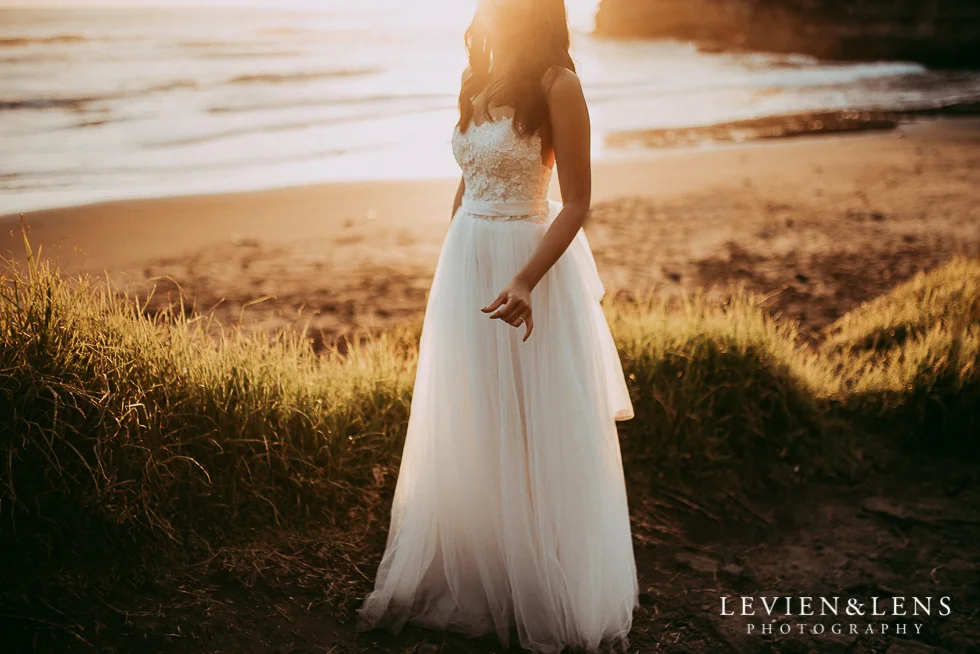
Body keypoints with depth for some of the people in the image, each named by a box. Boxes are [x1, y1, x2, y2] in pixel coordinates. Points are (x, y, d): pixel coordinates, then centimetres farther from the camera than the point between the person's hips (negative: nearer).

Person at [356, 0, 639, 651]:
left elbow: (578, 202, -14)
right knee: (466, 432, 14)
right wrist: (454, 268, 17)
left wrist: (526, 281, -25)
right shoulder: (479, 80, 10)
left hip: (529, 260, -7)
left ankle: (548, 589, 21)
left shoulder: (557, 85, -12)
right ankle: (469, 576, 32)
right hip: (465, 262, 7)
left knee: (535, 432, 4)